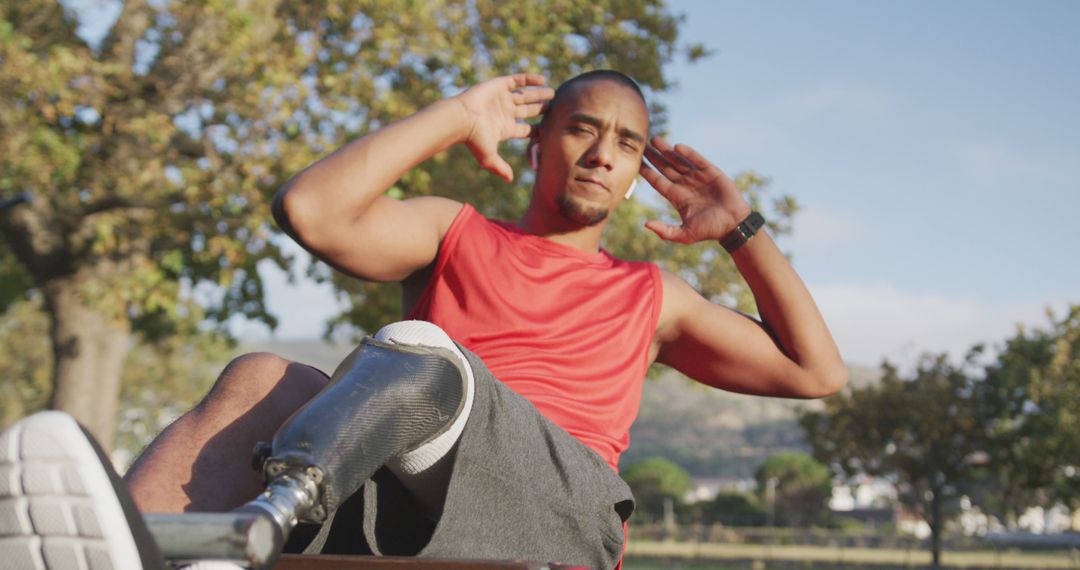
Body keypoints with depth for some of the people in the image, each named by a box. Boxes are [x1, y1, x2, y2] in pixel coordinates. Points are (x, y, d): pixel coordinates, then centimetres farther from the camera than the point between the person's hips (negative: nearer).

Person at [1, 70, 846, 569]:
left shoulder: (650, 298, 32)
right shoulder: (455, 237, 29)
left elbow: (817, 372, 31)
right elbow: (311, 211, 10)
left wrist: (741, 228, 27)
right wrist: (455, 119, 17)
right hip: (404, 486, 2)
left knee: (415, 350, -33)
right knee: (261, 377, -29)